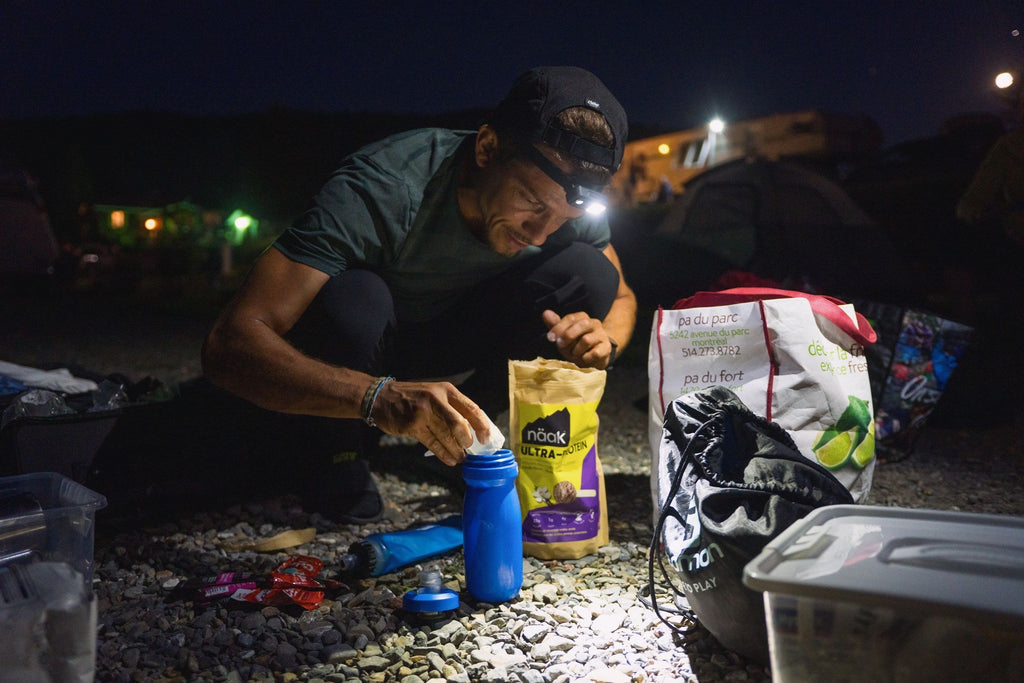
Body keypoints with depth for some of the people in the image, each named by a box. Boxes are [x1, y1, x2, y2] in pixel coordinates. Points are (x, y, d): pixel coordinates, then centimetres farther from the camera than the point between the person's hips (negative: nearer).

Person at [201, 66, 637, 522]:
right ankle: (338, 452, -7)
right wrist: (379, 397, -57)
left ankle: (470, 441, -1)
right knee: (352, 297, -38)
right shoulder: (382, 189, -35)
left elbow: (621, 298, -2)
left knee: (588, 274, -19)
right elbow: (227, 345, -41)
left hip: (453, 346, 4)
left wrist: (604, 339, -27)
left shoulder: (568, 192, -19)